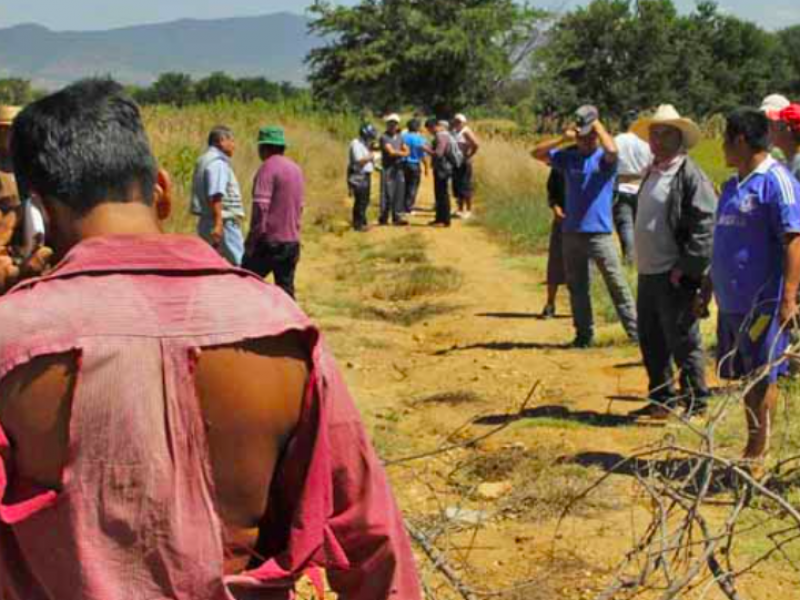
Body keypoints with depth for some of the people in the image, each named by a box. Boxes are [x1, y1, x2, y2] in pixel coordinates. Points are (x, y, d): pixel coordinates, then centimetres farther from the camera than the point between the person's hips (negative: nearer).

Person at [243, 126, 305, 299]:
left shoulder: (268, 167, -12)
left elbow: (260, 207, -18)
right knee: (286, 288, 11)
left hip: (270, 240, -8)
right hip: (292, 241, 8)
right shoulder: (296, 168, 14)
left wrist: (252, 239, -14)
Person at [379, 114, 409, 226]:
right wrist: (402, 153, 0)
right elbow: (391, 152, -14)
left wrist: (397, 154, -9)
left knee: (399, 193, 4)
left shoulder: (399, 137, 16)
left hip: (398, 168, 7)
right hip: (388, 169, -6)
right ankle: (384, 218, -2)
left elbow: (406, 151, 12)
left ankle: (397, 217, 10)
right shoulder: (384, 137, -6)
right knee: (387, 194, -7)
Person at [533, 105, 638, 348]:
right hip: (571, 233, 5)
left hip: (600, 233, -4)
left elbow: (612, 149, -27)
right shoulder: (568, 156, 8)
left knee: (617, 284, -4)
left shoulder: (604, 158, -4)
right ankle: (584, 334, 21)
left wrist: (597, 124, -12)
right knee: (577, 287, 11)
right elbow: (537, 153, 5)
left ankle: (635, 331, 1)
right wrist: (562, 138, -7)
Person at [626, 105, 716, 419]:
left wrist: (687, 267, -20)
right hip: (648, 273, 9)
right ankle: (661, 400, 27)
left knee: (683, 341, -2)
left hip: (675, 277, -9)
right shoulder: (652, 173, 15)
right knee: (651, 341, 15)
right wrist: (643, 264, 17)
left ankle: (695, 402, 9)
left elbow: (705, 224, -19)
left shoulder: (689, 174, -12)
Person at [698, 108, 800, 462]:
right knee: (746, 377, 15)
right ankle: (753, 446, 25)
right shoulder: (732, 186, 14)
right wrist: (707, 291, 22)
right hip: (732, 301, 8)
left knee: (762, 378, 1)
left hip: (762, 302, -8)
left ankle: (759, 453, 11)